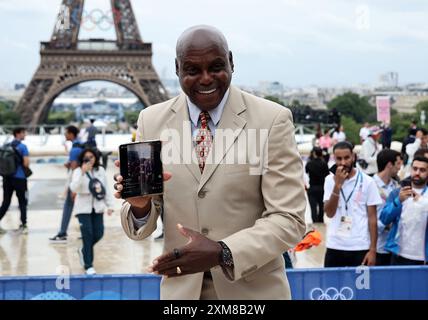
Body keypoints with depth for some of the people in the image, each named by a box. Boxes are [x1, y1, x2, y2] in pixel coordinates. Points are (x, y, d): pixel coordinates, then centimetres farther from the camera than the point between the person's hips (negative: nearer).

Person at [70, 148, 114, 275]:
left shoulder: (101, 170, 7)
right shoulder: (78, 171, -7)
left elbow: (106, 189, 12)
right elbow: (73, 188, -23)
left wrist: (110, 205, 8)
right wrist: (82, 172, -30)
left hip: (97, 207, 4)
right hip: (83, 208, -4)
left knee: (98, 234, 2)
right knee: (88, 235, -8)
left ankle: (84, 251, 33)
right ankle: (88, 266, 3)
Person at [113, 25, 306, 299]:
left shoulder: (272, 120, -12)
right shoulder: (151, 121, -3)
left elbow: (289, 220, -13)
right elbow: (142, 226, 1)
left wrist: (222, 253, -26)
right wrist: (140, 204, -21)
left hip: (253, 289, -2)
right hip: (180, 288, 3)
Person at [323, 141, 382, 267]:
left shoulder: (367, 181, -2)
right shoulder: (330, 180, 3)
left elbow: (372, 218, -1)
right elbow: (329, 213, -6)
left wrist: (373, 249, -6)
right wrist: (338, 184, -15)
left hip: (360, 247, -2)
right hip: (334, 247, 2)